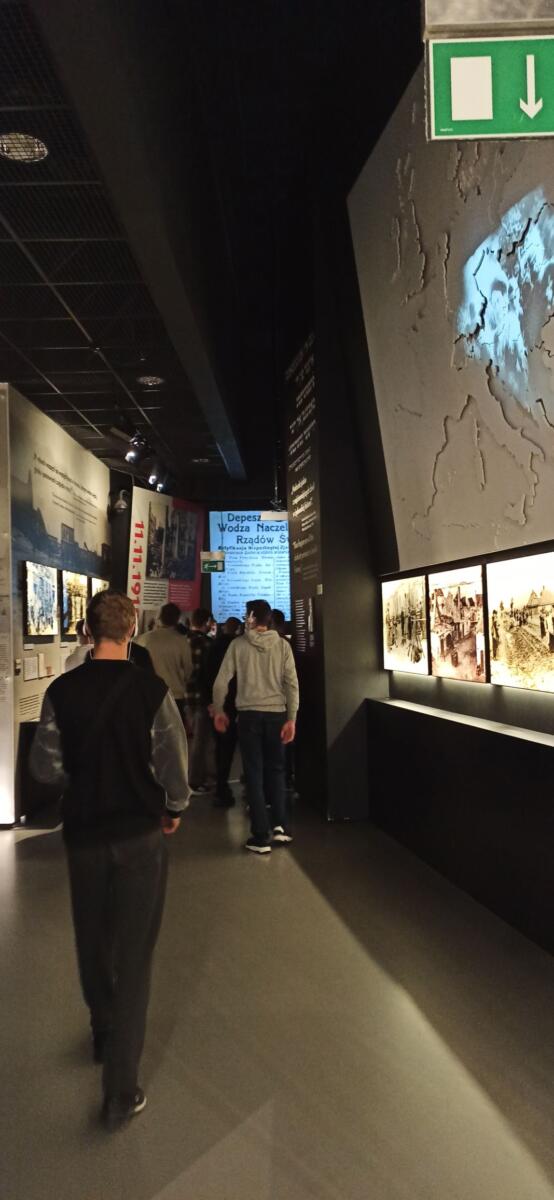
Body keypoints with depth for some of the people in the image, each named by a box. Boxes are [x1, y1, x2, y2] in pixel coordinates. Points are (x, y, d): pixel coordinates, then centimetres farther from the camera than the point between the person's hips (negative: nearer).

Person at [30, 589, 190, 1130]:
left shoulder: (61, 691, -10)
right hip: (140, 833, -3)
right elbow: (173, 764, -13)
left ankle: (103, 1035, 48)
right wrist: (174, 808, 5)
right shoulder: (151, 690, -17)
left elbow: (45, 765, -3)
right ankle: (121, 1090, 16)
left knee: (93, 942, 24)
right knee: (134, 956, 9)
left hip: (82, 832, 3)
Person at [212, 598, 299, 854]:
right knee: (276, 770, 18)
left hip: (249, 714, -1)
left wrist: (218, 710, 11)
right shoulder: (282, 645, 0)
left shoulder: (238, 644, -3)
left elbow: (221, 682, -3)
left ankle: (261, 836, 8)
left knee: (254, 773, 6)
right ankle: (279, 825, 10)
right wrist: (292, 718, 0)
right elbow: (292, 684, -4)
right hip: (276, 714, 2)